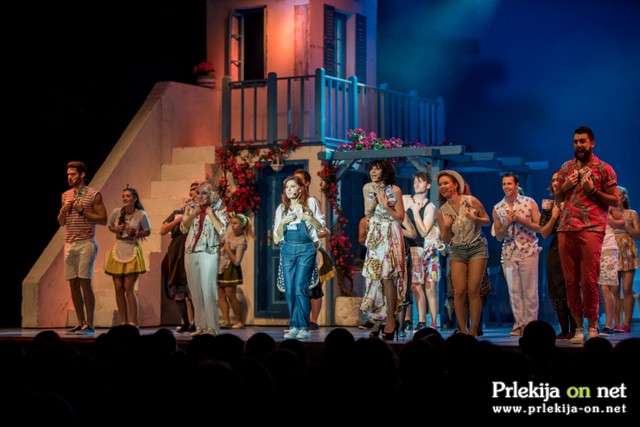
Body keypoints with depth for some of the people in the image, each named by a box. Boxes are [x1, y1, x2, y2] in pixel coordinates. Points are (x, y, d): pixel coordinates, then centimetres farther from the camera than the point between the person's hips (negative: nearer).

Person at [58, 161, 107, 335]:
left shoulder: (93, 195, -2)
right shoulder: (66, 195, 16)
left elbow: (103, 219, -6)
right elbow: (61, 222, 19)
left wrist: (82, 211, -13)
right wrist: (63, 211, -2)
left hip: (86, 244, -6)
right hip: (69, 244, 6)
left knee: (85, 283, -10)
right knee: (73, 284, 4)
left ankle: (89, 325, -8)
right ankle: (80, 323, 9)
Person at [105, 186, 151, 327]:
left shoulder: (141, 215, -8)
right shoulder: (116, 212, -1)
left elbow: (148, 231, 4)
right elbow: (109, 226, 16)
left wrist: (136, 233, -13)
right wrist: (116, 229, -6)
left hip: (132, 250, -3)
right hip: (118, 249, 4)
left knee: (129, 287, -10)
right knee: (118, 288, 2)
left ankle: (133, 322, -6)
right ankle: (123, 322, 10)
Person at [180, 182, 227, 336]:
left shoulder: (219, 210, 2)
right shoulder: (191, 209, 14)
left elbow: (222, 230, -10)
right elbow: (183, 227, 5)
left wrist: (211, 213, -9)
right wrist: (193, 214, -7)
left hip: (209, 253, -5)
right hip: (191, 252, 5)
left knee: (208, 291, -11)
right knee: (195, 291, 5)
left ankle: (212, 327, -9)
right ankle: (200, 326, 11)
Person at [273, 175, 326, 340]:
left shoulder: (311, 203, 5)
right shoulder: (282, 209, 12)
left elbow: (321, 226, 6)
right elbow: (277, 237, 10)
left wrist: (309, 218, -11)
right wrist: (283, 221, -7)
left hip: (306, 248, -4)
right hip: (288, 249, 4)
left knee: (300, 288, -13)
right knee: (289, 290, -1)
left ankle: (304, 327, -10)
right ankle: (293, 326, 4)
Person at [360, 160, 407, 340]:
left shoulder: (395, 190, -10)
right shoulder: (367, 188, 4)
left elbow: (400, 217, -6)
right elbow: (367, 213, 8)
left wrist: (386, 206, -19)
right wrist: (375, 198, -9)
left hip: (391, 235, -5)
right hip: (375, 235, 5)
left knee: (387, 275, -13)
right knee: (374, 276, 2)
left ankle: (390, 320, -10)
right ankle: (378, 318, 9)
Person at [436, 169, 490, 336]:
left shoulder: (471, 201, -6)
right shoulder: (442, 211, 1)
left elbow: (487, 220, 5)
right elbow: (445, 240, 6)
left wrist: (475, 219, -15)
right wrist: (446, 226, -13)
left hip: (477, 248, -2)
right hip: (457, 251, 2)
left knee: (473, 291, -9)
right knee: (459, 292, -8)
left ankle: (473, 332, -3)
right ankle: (463, 332, 2)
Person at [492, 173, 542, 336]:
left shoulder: (530, 203, 2)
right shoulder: (497, 209, 9)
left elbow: (539, 227, -1)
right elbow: (498, 236, 11)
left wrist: (522, 220, -13)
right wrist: (506, 224, -8)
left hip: (528, 251, -3)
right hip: (509, 253, 3)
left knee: (530, 291, -4)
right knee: (513, 291, 1)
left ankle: (530, 324, 0)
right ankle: (519, 324, 6)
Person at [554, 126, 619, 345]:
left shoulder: (603, 169, 4)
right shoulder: (566, 167, 17)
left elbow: (615, 200, 4)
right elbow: (557, 198, 23)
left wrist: (593, 191, -9)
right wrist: (565, 186, 3)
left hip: (591, 228, -4)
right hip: (566, 228, 4)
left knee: (589, 279, -10)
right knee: (570, 281, 0)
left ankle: (592, 325, 0)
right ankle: (578, 326, 7)